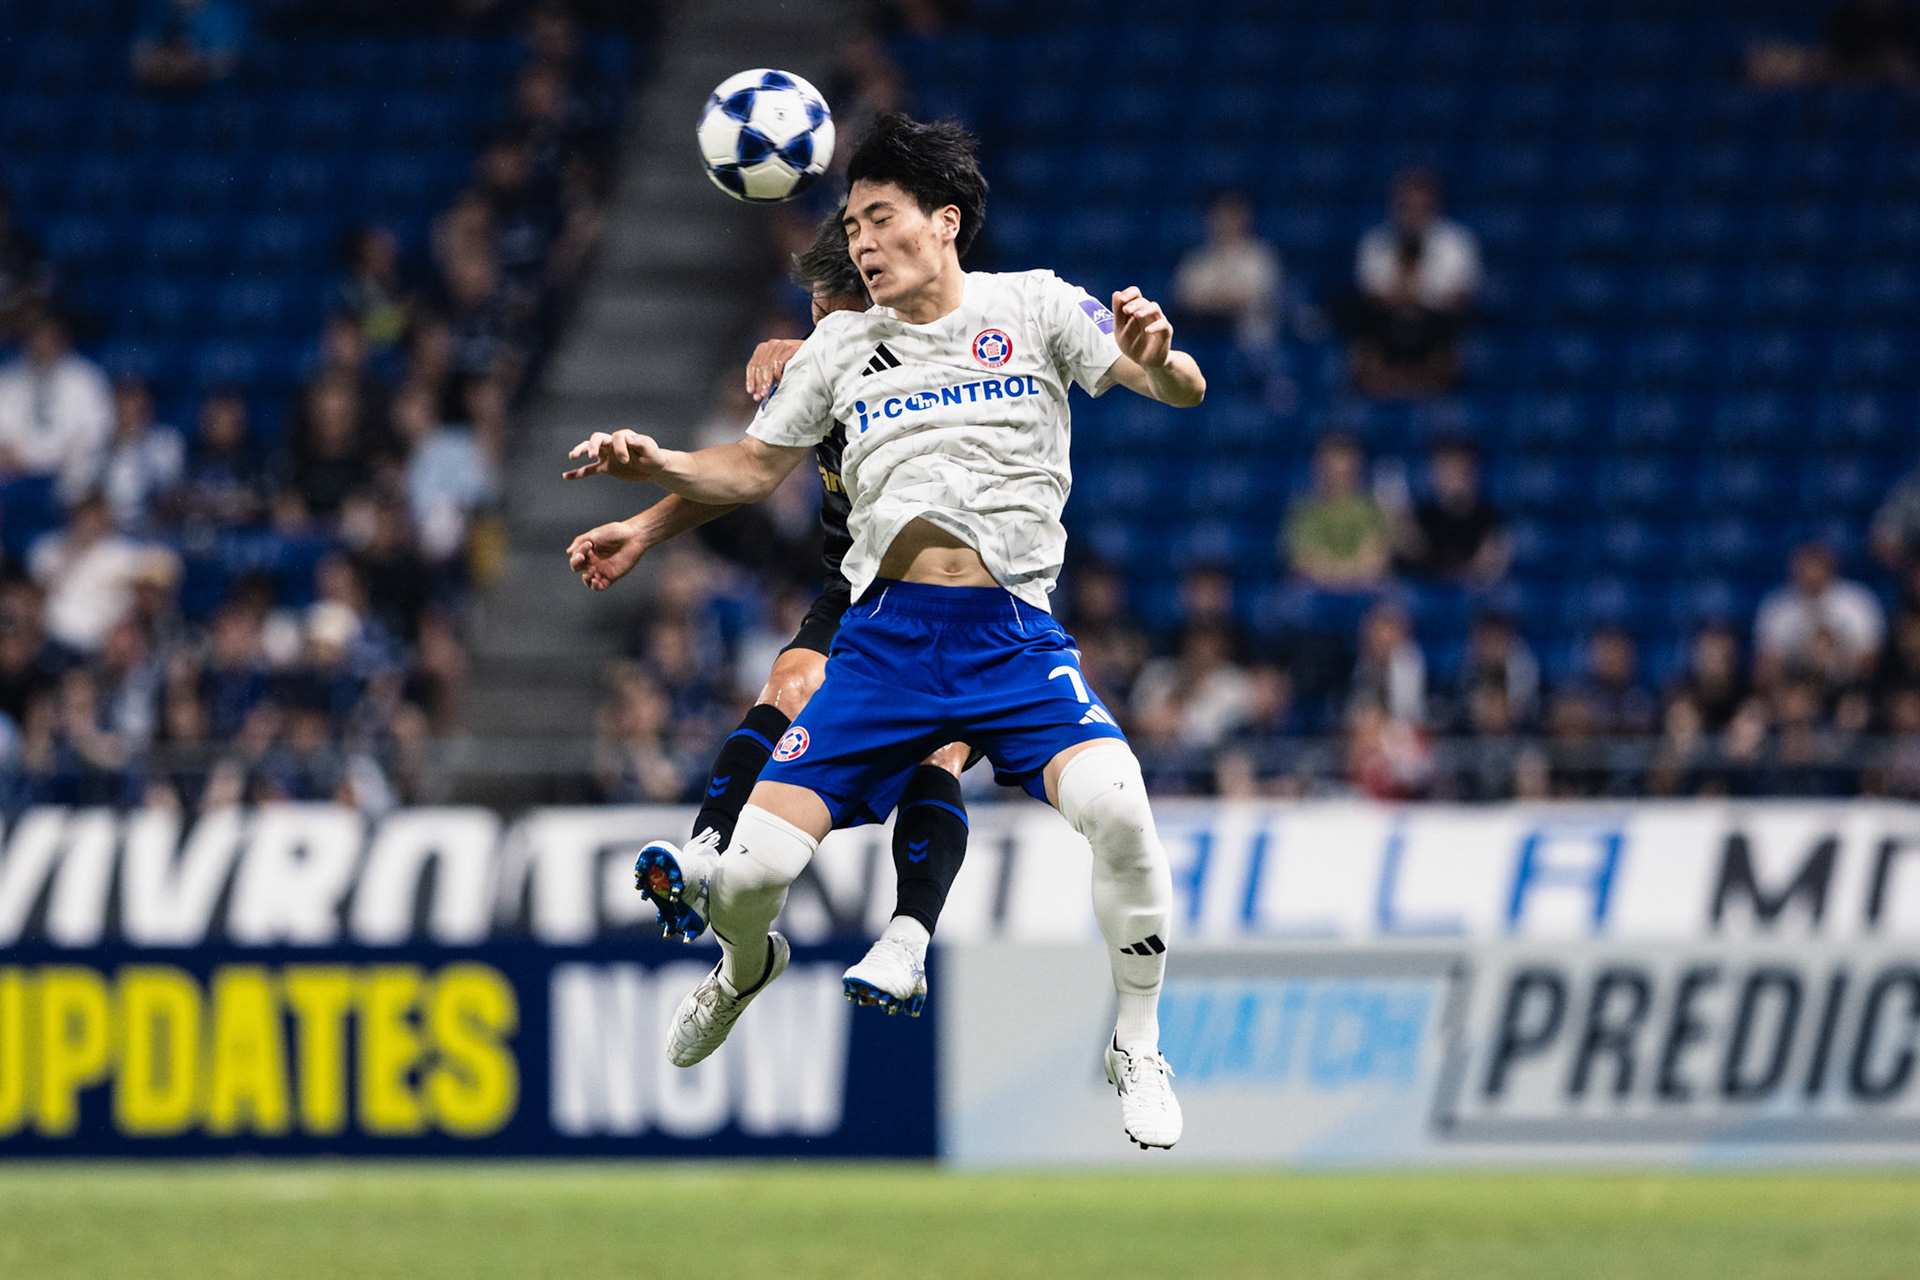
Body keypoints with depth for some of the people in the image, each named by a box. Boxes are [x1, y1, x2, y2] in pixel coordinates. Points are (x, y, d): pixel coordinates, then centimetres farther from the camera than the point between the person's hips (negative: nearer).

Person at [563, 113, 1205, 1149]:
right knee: (751, 869, -10)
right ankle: (746, 968, 30)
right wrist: (654, 466, 4)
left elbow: (1181, 390, -2)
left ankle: (1138, 1051, -9)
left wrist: (1154, 356, -26)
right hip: (881, 637, 3)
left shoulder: (1031, 306, 6)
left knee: (1114, 804, -31)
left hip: (1012, 635, -3)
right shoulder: (840, 345, 16)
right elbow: (752, 469, 23)